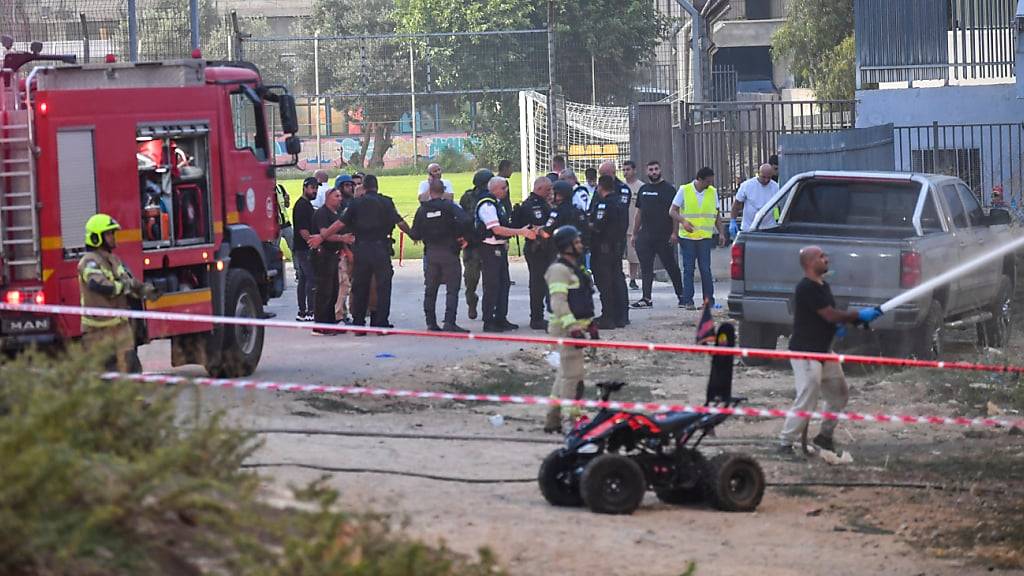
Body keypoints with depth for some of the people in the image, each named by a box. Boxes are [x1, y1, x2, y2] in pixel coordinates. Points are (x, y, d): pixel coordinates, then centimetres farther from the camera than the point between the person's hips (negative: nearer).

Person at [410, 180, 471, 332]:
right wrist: (460, 236, -6)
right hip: (449, 251, -3)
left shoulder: (422, 209, 2)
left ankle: (431, 323, 12)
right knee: (452, 289, -2)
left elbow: (415, 235, 3)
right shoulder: (449, 206, -7)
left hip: (431, 253, 3)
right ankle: (449, 322, -11)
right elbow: (465, 220, -22)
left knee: (430, 290, 12)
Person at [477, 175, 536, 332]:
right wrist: (520, 232, -23)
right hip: (490, 249, -10)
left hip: (500, 248, 10)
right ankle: (488, 322, -1)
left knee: (503, 283, 12)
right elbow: (497, 229, -24)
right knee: (491, 286, -6)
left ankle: (501, 319, 19)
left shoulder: (497, 203, 14)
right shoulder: (487, 205, -17)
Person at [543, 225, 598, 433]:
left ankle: (552, 420, 20)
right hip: (566, 328, -11)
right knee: (573, 375, -11)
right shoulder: (559, 269, -14)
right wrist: (572, 328, -27)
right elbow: (558, 302, -22)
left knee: (565, 373, 14)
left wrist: (591, 324, 23)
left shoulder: (576, 268, 19)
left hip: (576, 326, 11)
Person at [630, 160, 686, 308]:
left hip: (664, 236, -5)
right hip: (645, 235, 5)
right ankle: (646, 298, 4)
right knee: (646, 268, 2)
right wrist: (634, 234, 16)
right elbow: (638, 213, 20)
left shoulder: (668, 189, -1)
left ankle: (681, 295, 11)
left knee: (671, 266, 1)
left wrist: (674, 232, -14)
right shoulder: (643, 189, 16)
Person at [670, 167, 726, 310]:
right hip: (687, 237, -1)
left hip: (705, 237, 1)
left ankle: (708, 299, 5)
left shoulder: (713, 192, 7)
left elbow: (716, 216, 15)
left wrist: (721, 233, 7)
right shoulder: (684, 190, -1)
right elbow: (672, 211, 0)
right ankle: (688, 301, 3)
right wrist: (683, 222, -18)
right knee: (688, 269, 0)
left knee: (705, 269, -3)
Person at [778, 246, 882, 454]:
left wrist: (839, 325, 0)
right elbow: (830, 315, -20)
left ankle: (825, 436, 28)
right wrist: (859, 315, -13)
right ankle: (785, 443, -6)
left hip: (823, 350, 10)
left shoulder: (822, 286, 12)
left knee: (839, 394, 16)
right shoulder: (806, 288, -19)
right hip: (805, 352, -10)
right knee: (807, 401, -14)